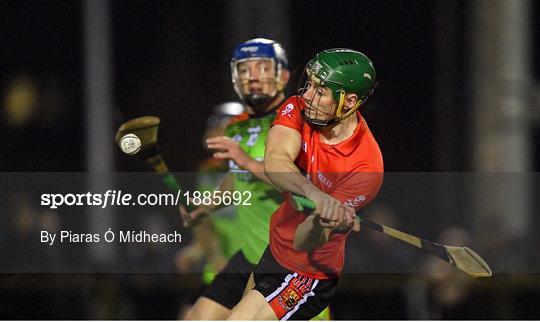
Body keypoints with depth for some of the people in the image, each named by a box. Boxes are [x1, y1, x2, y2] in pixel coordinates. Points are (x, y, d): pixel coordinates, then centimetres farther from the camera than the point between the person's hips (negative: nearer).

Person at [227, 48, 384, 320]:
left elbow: (305, 242, -31)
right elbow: (274, 163, -34)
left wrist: (322, 221, -54)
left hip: (306, 272, -7)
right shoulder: (297, 109, -12)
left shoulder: (365, 166, -27)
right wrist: (313, 193, -52)